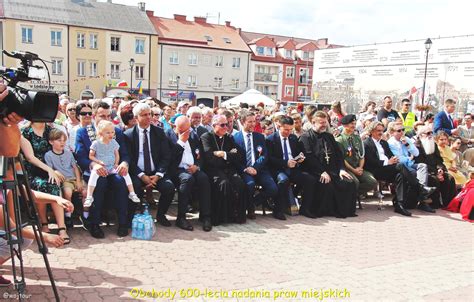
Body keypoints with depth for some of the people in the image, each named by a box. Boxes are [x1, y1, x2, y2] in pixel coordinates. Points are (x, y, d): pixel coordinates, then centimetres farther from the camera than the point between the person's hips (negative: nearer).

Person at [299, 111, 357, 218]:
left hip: (333, 171, 6)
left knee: (350, 183, -17)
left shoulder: (329, 136, 24)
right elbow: (309, 157, -10)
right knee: (327, 185, -33)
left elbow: (338, 154, 18)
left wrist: (341, 169, 0)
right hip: (316, 172, -6)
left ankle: (346, 210, -5)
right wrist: (322, 172, -19)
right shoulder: (306, 137, 2)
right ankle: (324, 211, -14)